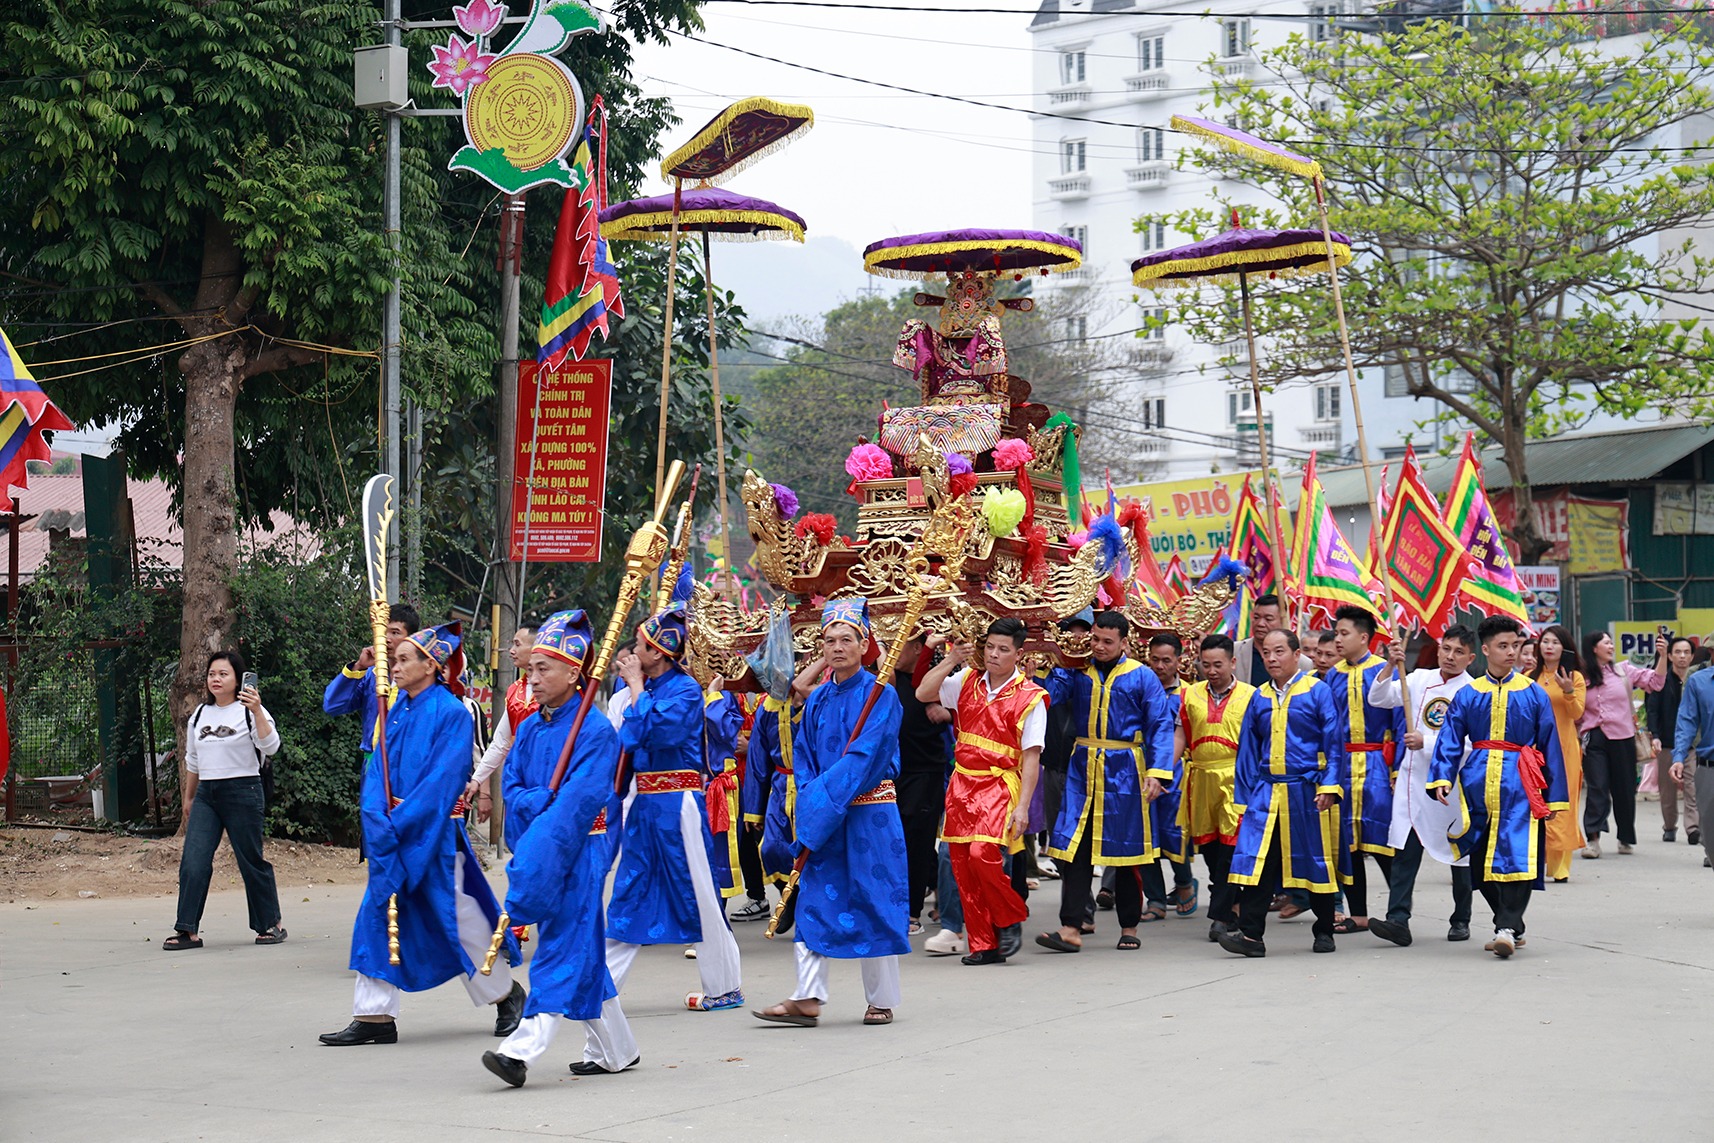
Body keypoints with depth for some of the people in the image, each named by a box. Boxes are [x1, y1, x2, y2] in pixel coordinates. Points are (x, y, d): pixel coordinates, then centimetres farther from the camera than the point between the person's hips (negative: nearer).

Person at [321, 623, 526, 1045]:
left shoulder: (450, 713, -10)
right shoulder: (396, 712, 10)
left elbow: (445, 777, -16)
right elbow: (378, 770, 7)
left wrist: (402, 820, -20)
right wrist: (379, 815, -12)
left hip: (433, 834, -7)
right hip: (393, 835, 7)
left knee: (455, 914, 0)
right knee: (378, 914, 2)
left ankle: (507, 993, 20)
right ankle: (375, 1015, 5)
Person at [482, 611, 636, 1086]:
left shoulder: (596, 731, -11)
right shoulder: (530, 729, 11)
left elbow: (579, 801, -19)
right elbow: (512, 786, 7)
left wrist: (541, 848, -23)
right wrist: (541, 802, -14)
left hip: (579, 850, -8)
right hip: (537, 848, 8)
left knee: (564, 945, -10)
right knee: (584, 954, 14)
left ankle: (524, 1048, -19)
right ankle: (615, 1050, 24)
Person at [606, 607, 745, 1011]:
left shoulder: (685, 690, -11)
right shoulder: (648, 688, 11)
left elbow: (654, 729, -25)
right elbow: (625, 740, 12)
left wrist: (636, 686, -16)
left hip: (678, 803, -8)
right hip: (645, 803, 8)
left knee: (699, 893, 0)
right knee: (629, 891, 9)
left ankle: (725, 988, 11)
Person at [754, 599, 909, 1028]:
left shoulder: (881, 695, -7)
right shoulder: (817, 700, 11)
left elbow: (865, 756, -16)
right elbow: (804, 760, 10)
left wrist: (825, 800, -19)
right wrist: (810, 806, -6)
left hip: (870, 814, -5)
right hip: (822, 819, 5)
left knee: (873, 901, 0)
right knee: (814, 900, 1)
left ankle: (882, 1000, 11)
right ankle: (807, 999, 2)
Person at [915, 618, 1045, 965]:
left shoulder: (1030, 697, -5)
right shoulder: (967, 682, 9)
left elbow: (1031, 757, -7)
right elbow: (923, 693, 4)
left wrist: (1022, 807, -13)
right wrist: (951, 660, -2)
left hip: (1000, 785, -5)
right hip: (962, 782, 5)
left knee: (982, 852, -23)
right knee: (961, 863, 1)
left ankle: (1011, 919, 1)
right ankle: (984, 945, 9)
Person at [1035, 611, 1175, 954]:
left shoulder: (1142, 677, -1)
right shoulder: (1076, 671, 6)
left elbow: (1161, 726, -2)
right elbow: (1048, 696, -7)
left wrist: (1156, 772, -11)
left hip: (1125, 771, -2)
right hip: (1083, 770, 2)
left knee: (1126, 850, 7)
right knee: (1074, 847, -6)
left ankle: (1129, 928, 19)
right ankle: (1070, 928, -6)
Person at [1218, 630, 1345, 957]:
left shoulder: (1317, 691, 0)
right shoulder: (1259, 697, 12)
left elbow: (1333, 742, -2)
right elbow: (1248, 750, 14)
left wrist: (1329, 786, -11)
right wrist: (1244, 796, 9)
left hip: (1307, 792, -3)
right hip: (1266, 792, 3)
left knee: (1317, 861, 7)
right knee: (1255, 859, -9)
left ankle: (1324, 933, 20)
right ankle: (1250, 934, -12)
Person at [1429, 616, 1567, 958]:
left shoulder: (1534, 694, 5)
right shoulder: (1467, 696, 8)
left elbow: (1550, 746, 8)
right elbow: (1450, 742, 5)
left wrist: (1554, 798, 7)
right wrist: (1442, 779, -12)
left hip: (1519, 785, -3)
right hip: (1478, 782, 3)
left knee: (1516, 853, -17)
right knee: (1481, 861, 5)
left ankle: (1507, 928, -19)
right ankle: (1512, 926, 20)